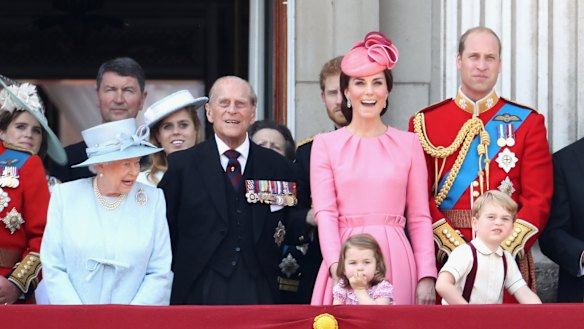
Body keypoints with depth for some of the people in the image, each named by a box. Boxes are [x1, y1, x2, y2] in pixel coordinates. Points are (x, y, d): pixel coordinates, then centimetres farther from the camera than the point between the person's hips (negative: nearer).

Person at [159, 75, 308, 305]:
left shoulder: (277, 167, 10)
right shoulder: (181, 165, 5)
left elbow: (290, 233, 13)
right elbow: (164, 234, 5)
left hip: (258, 295, 1)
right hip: (198, 295, -1)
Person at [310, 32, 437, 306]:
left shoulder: (408, 144, 9)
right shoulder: (325, 145, 6)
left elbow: (419, 218, 7)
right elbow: (325, 213, -3)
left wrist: (427, 276, -3)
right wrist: (337, 267, -18)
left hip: (396, 262, 1)